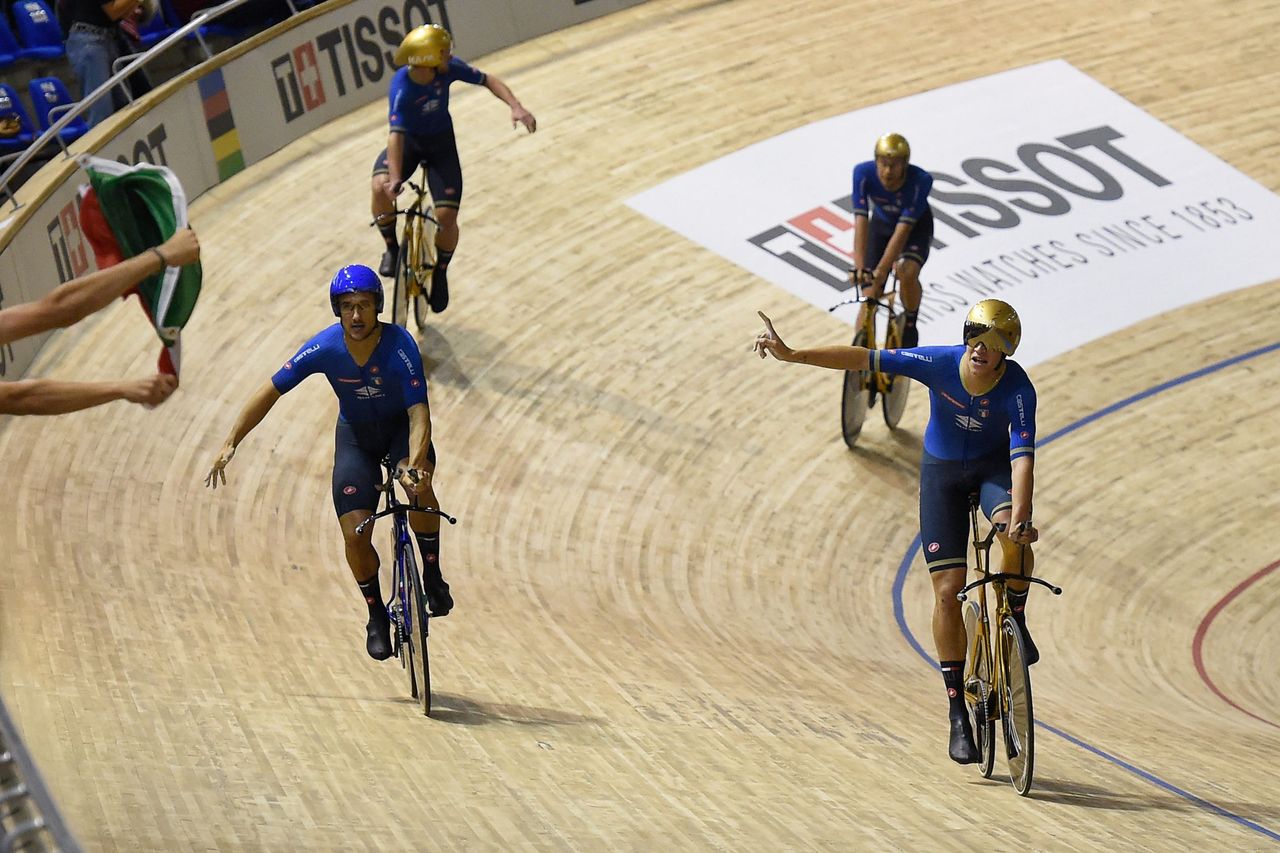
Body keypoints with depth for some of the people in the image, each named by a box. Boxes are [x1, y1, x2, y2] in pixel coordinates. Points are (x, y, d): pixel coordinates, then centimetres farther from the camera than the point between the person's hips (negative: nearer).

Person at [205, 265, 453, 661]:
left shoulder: (400, 345, -30)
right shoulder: (324, 348, -24)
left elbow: (419, 412, -34)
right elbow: (270, 393, -14)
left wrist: (414, 465, -51)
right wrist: (230, 444, -19)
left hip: (402, 427, -2)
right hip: (356, 435, 2)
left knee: (418, 485, -35)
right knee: (355, 534, -10)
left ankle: (433, 577, -15)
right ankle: (377, 615, 14)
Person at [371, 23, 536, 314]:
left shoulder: (449, 68, -22)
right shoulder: (402, 88, -32)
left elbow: (488, 81, -8)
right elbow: (396, 134, -40)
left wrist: (515, 107, -23)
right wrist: (395, 178, -52)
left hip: (441, 144, 2)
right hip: (409, 141, -2)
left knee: (447, 216, -13)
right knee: (381, 188, -32)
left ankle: (441, 272, 17)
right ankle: (392, 248, -4)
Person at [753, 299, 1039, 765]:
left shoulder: (1018, 389, -28)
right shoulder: (940, 363, -25)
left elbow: (1022, 455, -36)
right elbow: (865, 359, -22)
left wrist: (1020, 515, -52)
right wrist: (792, 354, -26)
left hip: (994, 466, -1)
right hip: (942, 470, 1)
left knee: (1016, 537, -36)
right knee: (947, 591, -6)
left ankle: (1016, 621, -6)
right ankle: (958, 713, 1)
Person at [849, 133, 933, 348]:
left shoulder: (920, 180, -36)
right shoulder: (864, 173, -32)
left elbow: (903, 229, -37)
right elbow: (861, 221, -34)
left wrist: (881, 270, -43)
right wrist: (859, 267, -44)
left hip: (916, 225, -2)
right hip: (881, 224, 2)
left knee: (908, 274, -29)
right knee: (869, 297, -5)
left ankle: (909, 324, -1)